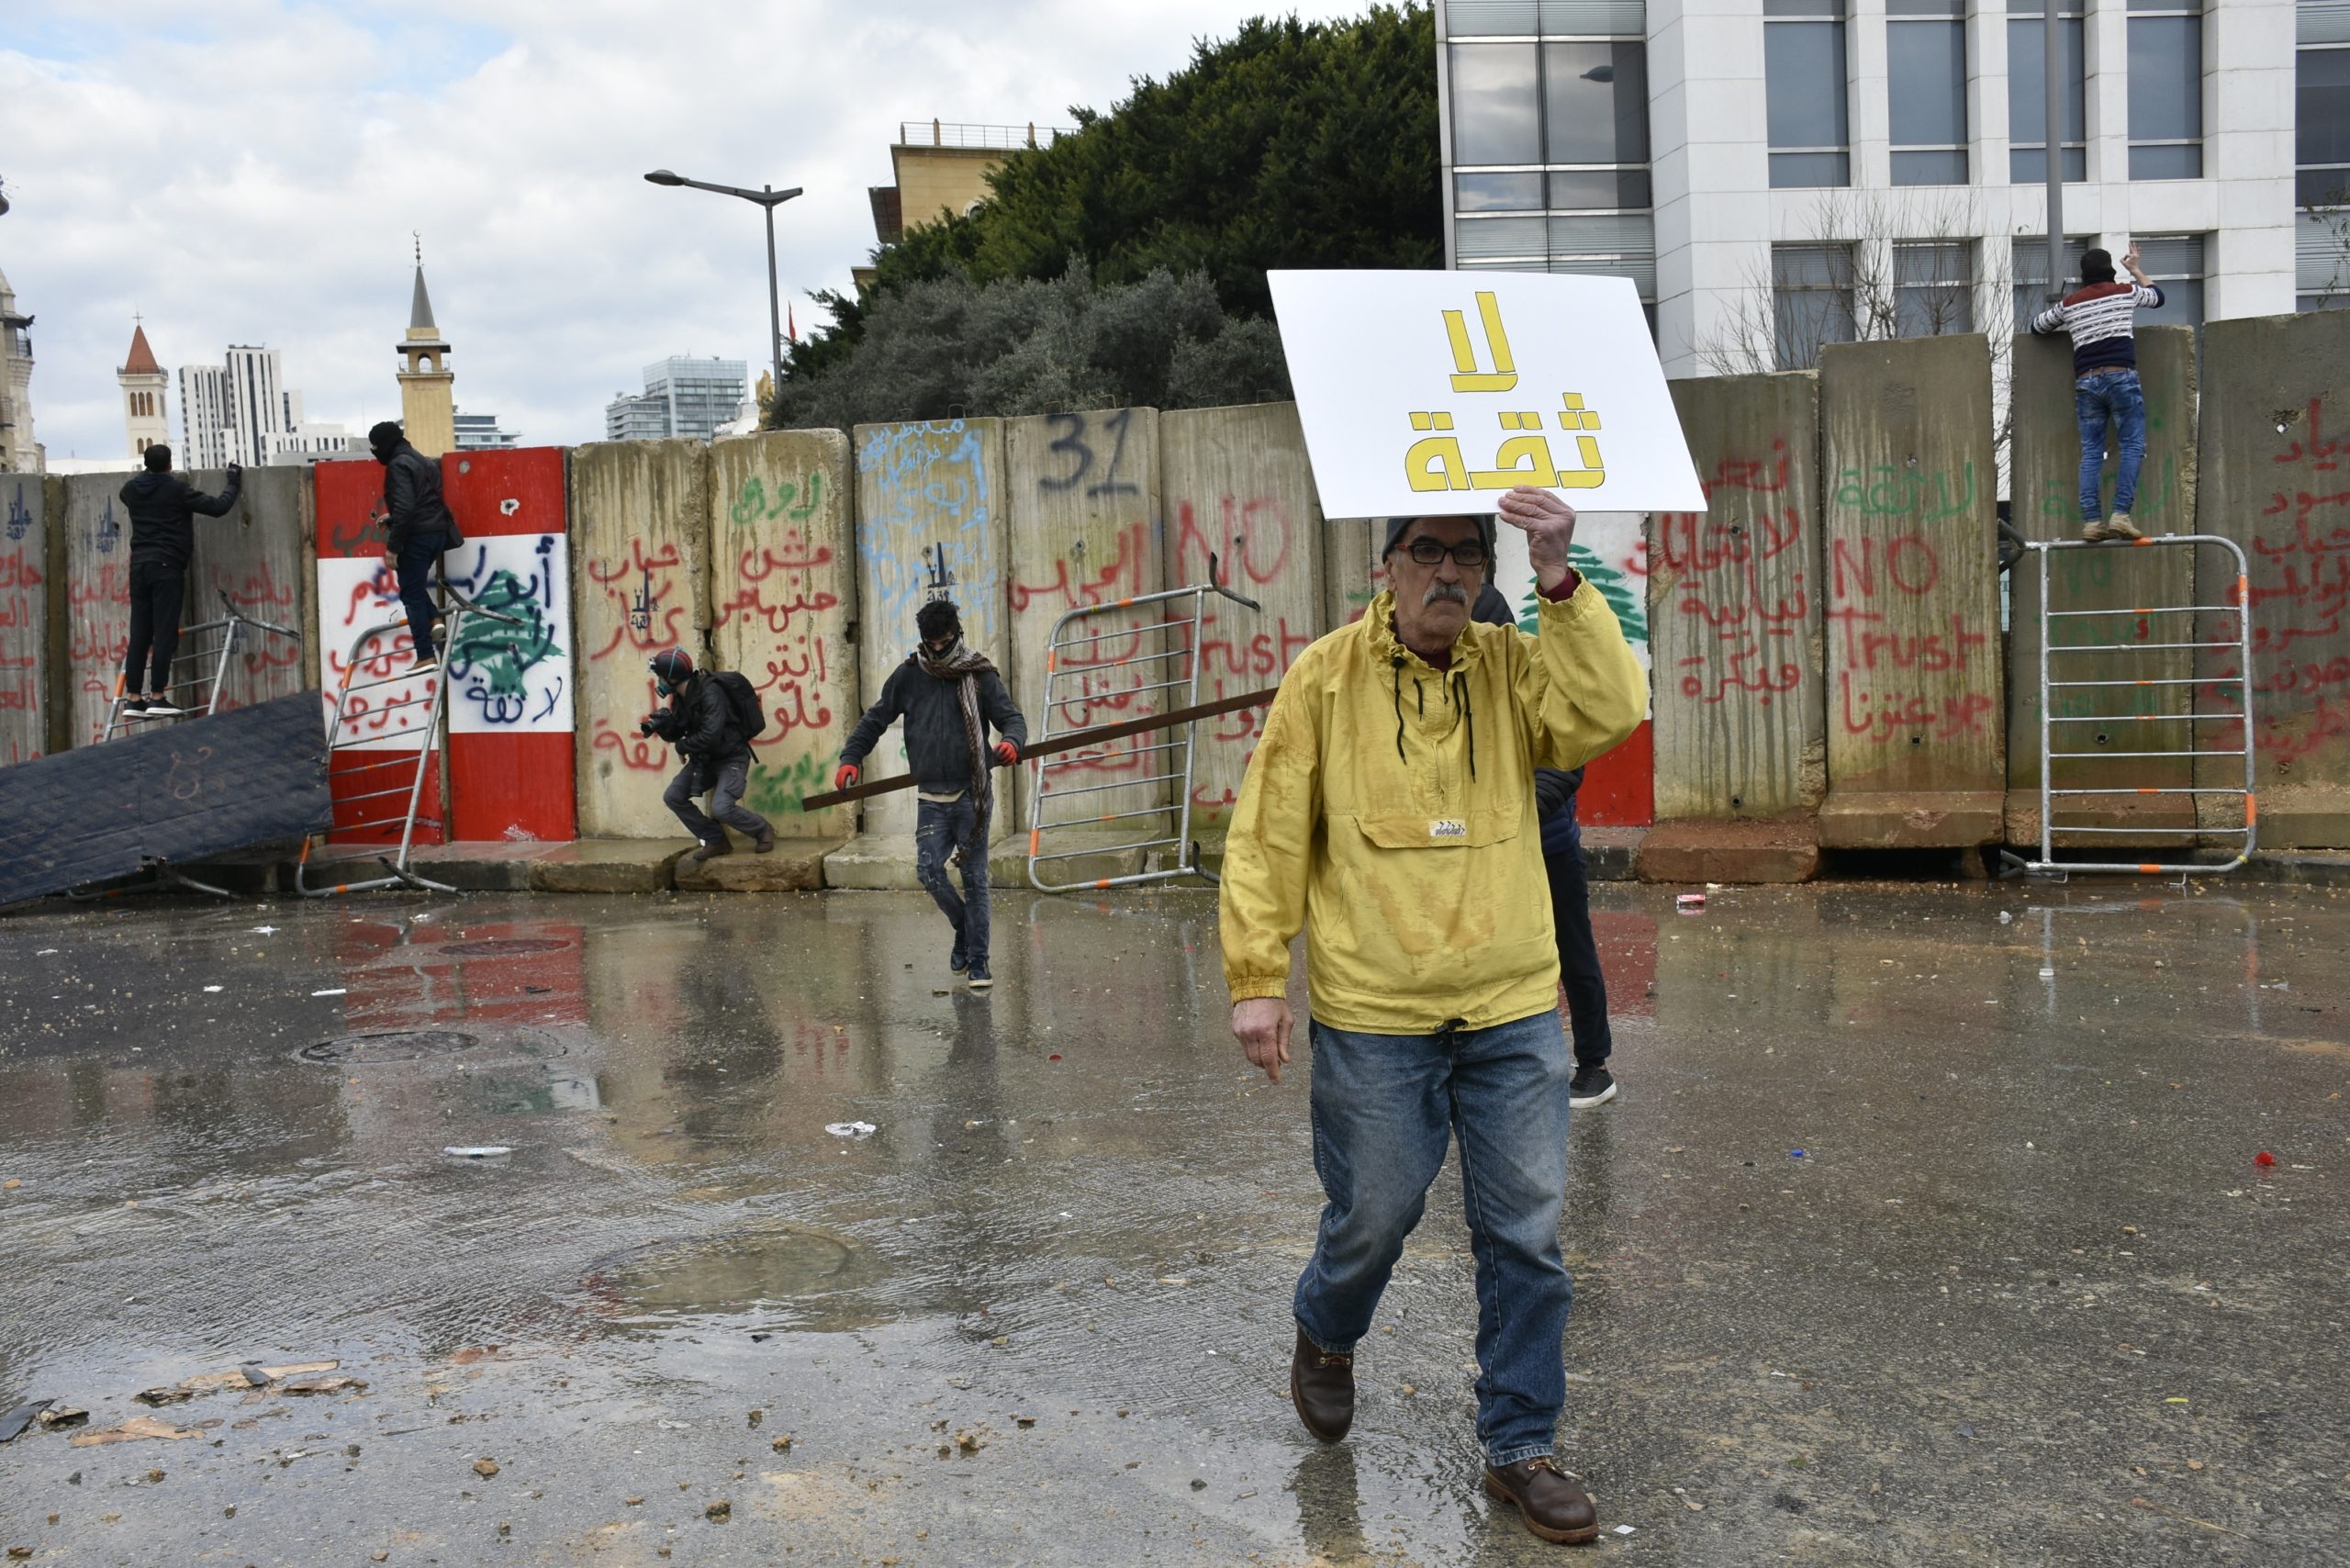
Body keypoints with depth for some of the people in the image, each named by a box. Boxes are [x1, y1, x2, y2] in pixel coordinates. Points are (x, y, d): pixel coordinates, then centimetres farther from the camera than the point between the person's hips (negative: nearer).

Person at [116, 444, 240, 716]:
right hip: (167, 565, -6)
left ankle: (133, 698, 6)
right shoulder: (177, 489, -7)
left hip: (139, 564, 6)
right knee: (164, 633, -5)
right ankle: (157, 697, -7)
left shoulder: (131, 488, 10)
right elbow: (218, 507, -9)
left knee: (139, 633, 7)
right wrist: (233, 483, 7)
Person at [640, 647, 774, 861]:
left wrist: (682, 746, -14)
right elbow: (676, 732, 7)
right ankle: (715, 840, 8)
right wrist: (662, 726, -16)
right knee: (672, 797, -1)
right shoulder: (680, 697, 2)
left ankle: (762, 830, 3)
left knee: (721, 808, -26)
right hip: (704, 758, 9)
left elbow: (710, 735, -32)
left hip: (731, 758, -9)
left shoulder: (710, 692, -25)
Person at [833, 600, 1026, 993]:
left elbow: (1011, 716, -1)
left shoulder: (980, 676, 1)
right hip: (930, 798, 2)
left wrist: (1011, 741, -24)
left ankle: (977, 961, 11)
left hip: (972, 795, -1)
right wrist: (851, 758, 1)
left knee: (975, 878, 1)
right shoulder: (908, 676, 6)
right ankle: (964, 929, 17)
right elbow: (875, 719, 14)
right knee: (930, 871, -12)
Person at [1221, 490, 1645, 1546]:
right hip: (1371, 1018, -2)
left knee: (1526, 1236, 5)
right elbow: (1269, 834, -2)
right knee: (1374, 1214, 11)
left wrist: (1560, 581, -23)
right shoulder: (1326, 676, -3)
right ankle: (1325, 1337, 44)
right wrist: (1257, 976, -6)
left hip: (1512, 1012, 2)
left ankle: (1518, 1446, 21)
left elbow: (1610, 713, -16)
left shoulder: (1514, 667, 3)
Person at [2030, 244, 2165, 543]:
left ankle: (2092, 521, -4)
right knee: (2132, 446, -1)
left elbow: (2037, 326, 28)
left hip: (2085, 381, 3)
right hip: (2121, 376, -3)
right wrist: (2135, 269, 44)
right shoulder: (2126, 292, 10)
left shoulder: (2069, 303, 13)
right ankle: (2120, 515, -14)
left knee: (2090, 454, 3)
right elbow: (2157, 297, 31)